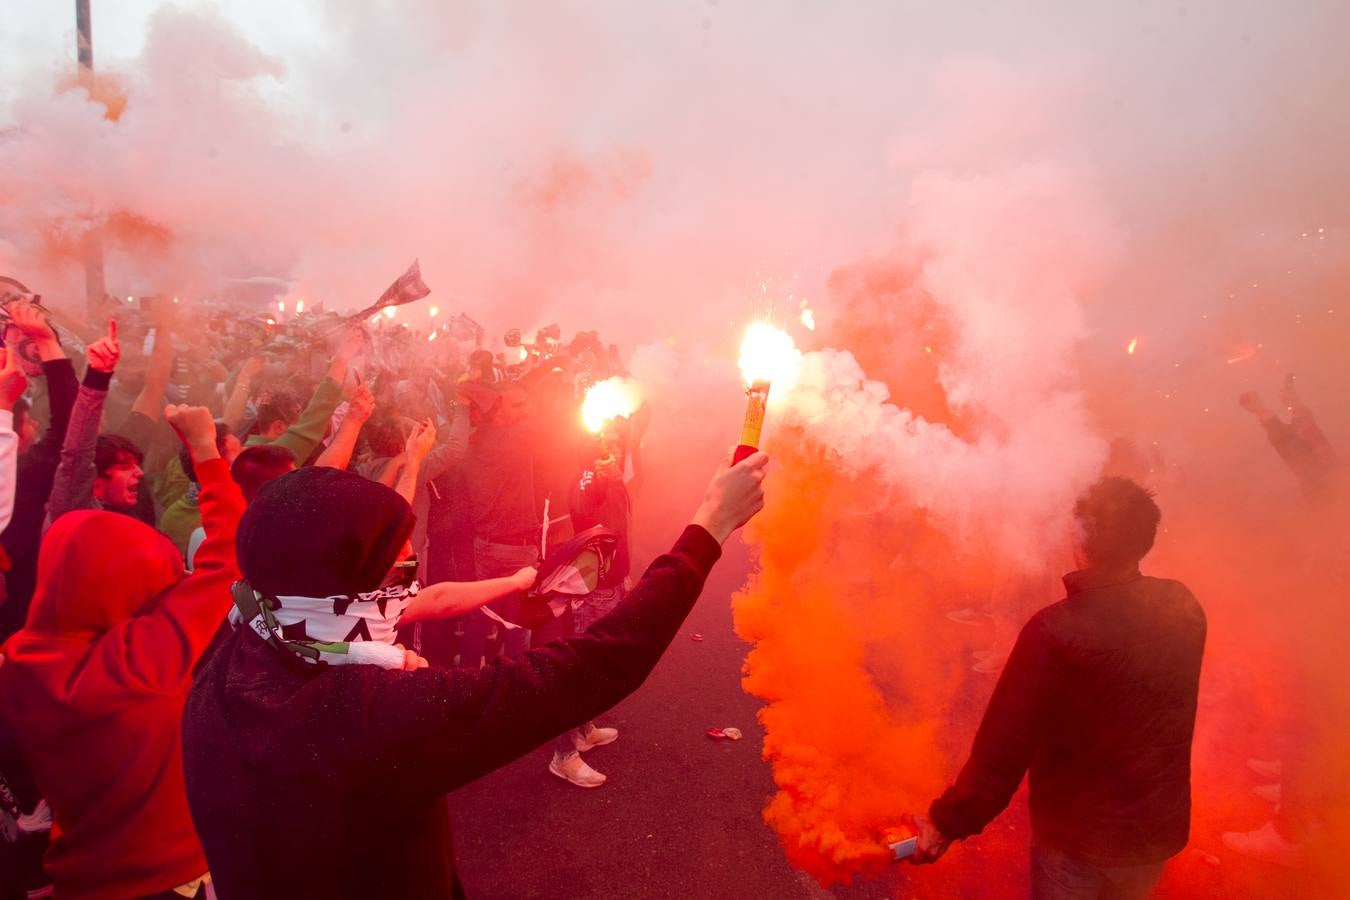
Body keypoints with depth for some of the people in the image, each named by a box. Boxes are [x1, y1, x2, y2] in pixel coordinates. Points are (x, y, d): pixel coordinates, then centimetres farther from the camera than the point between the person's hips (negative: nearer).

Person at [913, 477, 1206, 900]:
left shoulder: (1054, 631, -30)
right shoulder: (1185, 609, -11)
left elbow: (1003, 747, -26)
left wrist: (948, 821, -15)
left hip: (1076, 836, -5)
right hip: (1159, 833, 5)